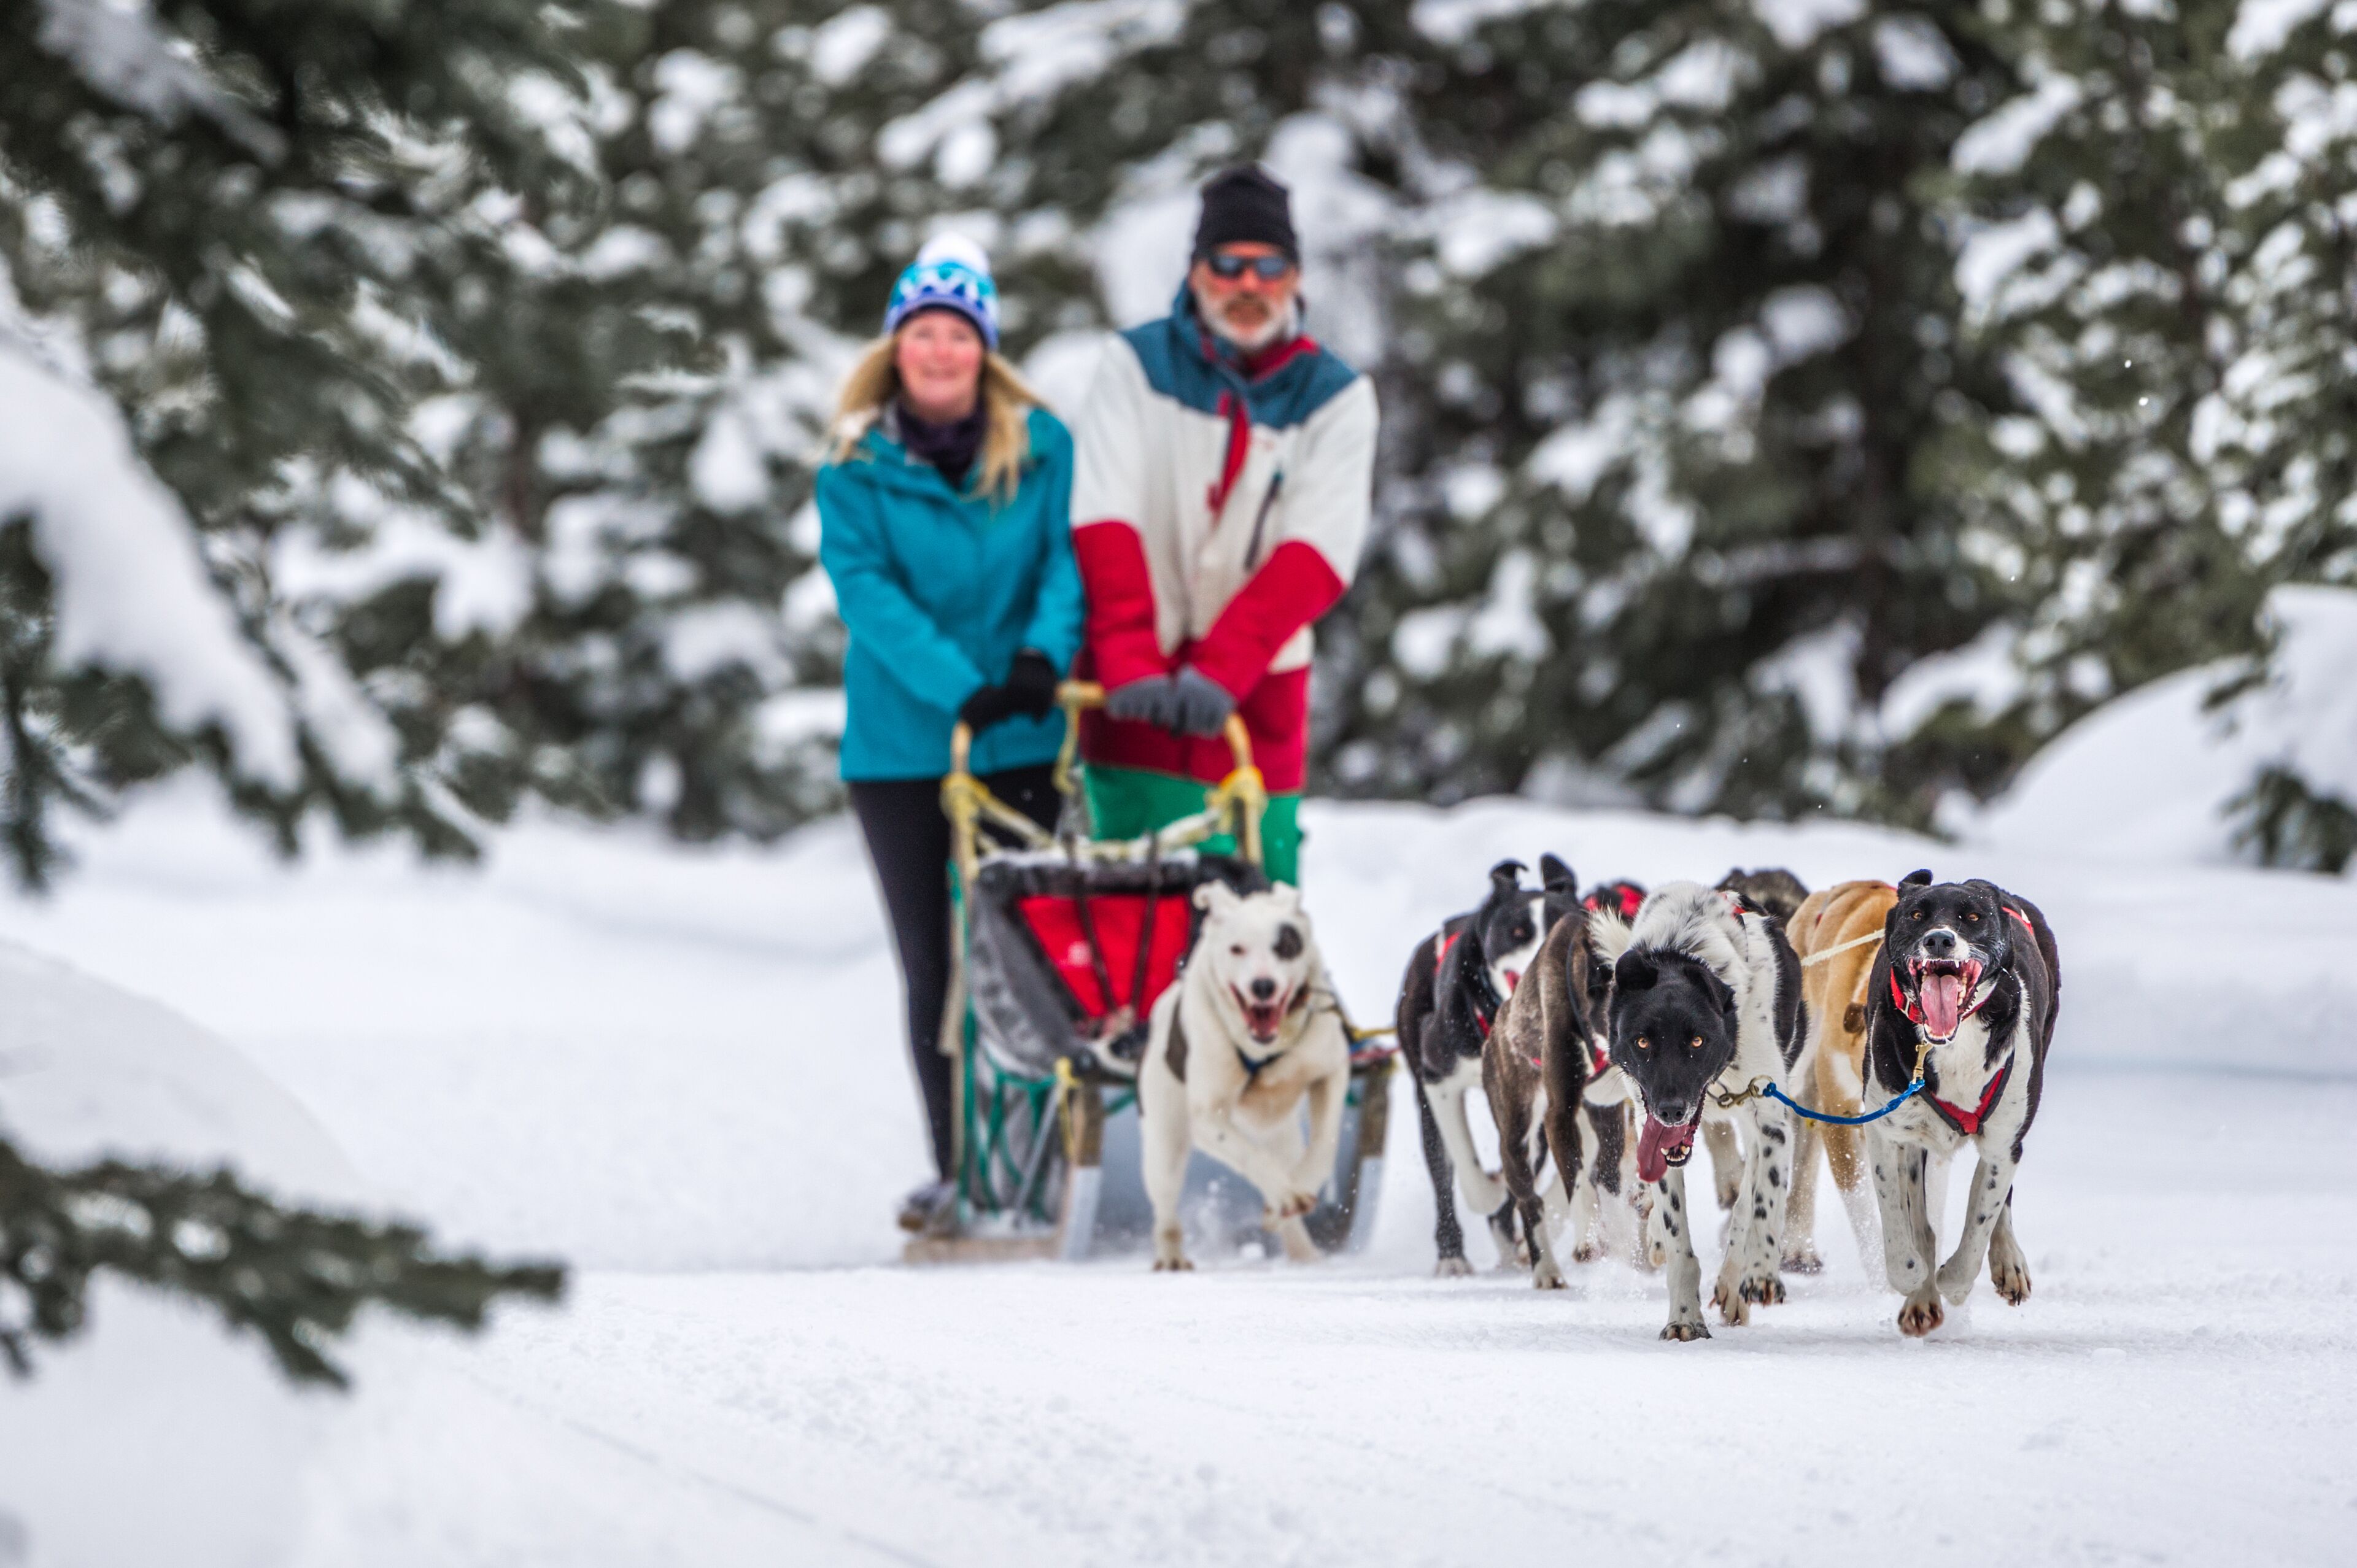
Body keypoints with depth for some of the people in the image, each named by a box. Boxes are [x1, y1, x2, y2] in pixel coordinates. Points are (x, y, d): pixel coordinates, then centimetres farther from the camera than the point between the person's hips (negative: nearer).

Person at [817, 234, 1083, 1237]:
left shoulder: (1039, 448, 5)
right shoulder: (857, 468, 1)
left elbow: (1068, 556, -4)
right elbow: (868, 591, -10)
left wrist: (1045, 654, -24)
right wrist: (957, 687, -23)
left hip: (1022, 742, 0)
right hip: (901, 748, 0)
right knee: (932, 965, 4)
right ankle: (955, 1167, 10)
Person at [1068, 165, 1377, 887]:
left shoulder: (1335, 397, 3)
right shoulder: (1137, 367, 3)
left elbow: (1316, 556, -9)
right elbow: (1103, 525, -7)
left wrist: (1219, 671, -23)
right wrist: (1130, 664, -22)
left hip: (1255, 693, 1)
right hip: (1137, 694, -1)